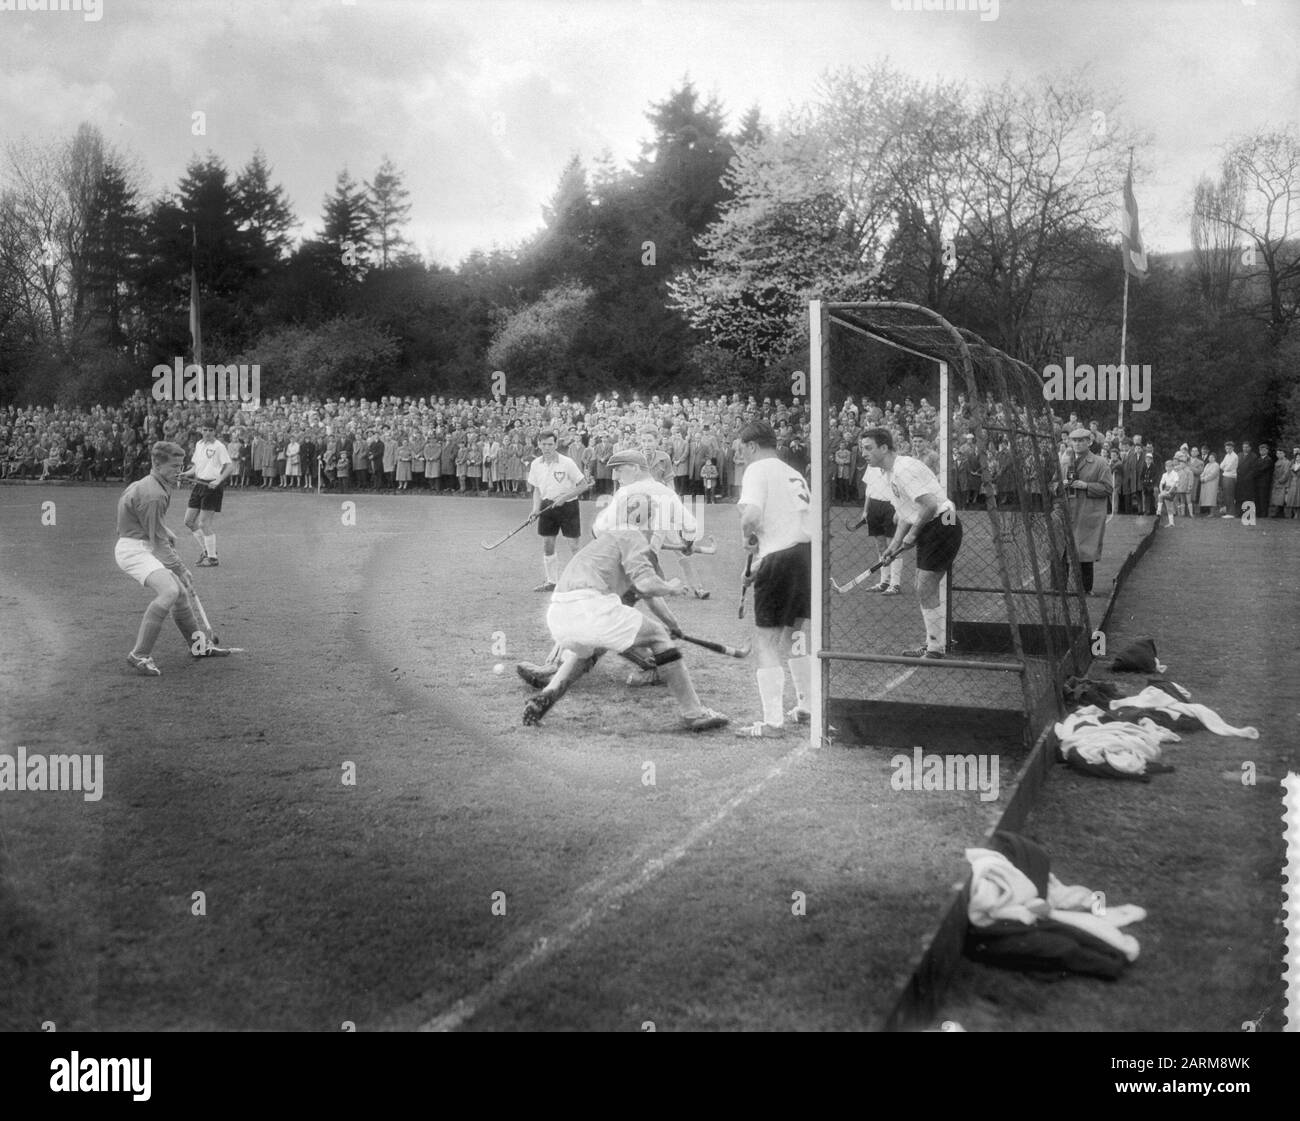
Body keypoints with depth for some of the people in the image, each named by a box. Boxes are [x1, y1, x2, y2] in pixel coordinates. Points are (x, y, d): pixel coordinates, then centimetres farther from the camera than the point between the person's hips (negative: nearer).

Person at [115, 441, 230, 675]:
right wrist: (180, 569, -13)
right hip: (134, 549, -11)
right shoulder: (153, 495, -22)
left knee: (181, 593, 16)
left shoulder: (153, 486, 11)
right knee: (169, 591, -29)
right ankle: (139, 655, -25)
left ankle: (199, 645, 33)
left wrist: (168, 533, 12)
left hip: (145, 548, 11)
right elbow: (159, 542, -19)